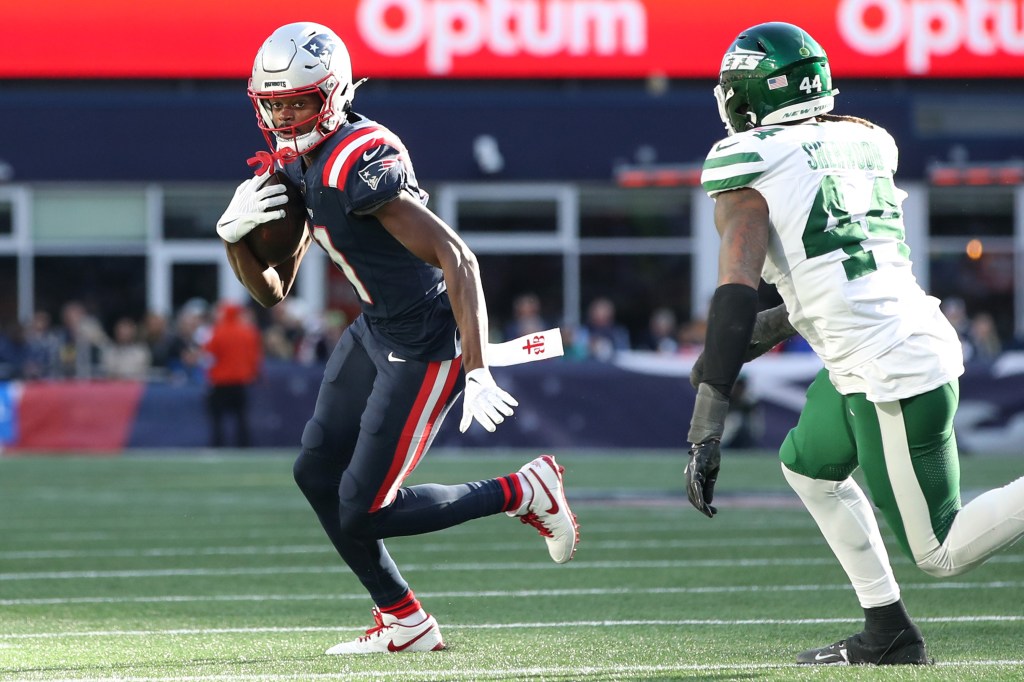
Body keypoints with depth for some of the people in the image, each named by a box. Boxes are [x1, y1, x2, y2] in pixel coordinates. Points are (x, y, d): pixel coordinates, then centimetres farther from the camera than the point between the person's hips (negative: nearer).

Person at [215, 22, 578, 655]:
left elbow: (458, 259, -30)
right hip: (375, 329, 10)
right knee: (317, 473, 11)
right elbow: (273, 290, 10)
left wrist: (478, 372, -34)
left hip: (425, 348, -10)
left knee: (362, 511, -6)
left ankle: (525, 493, 8)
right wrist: (235, 237, -11)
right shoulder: (296, 168, 4)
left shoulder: (361, 165, -26)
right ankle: (404, 623, 22)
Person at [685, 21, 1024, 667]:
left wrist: (706, 433, -20)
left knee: (941, 553, 3)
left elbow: (736, 296, -17)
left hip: (892, 374, -9)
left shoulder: (751, 167, -8)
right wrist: (766, 332, 28)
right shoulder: (861, 143, 14)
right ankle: (888, 633, 27)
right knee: (808, 466, 29)